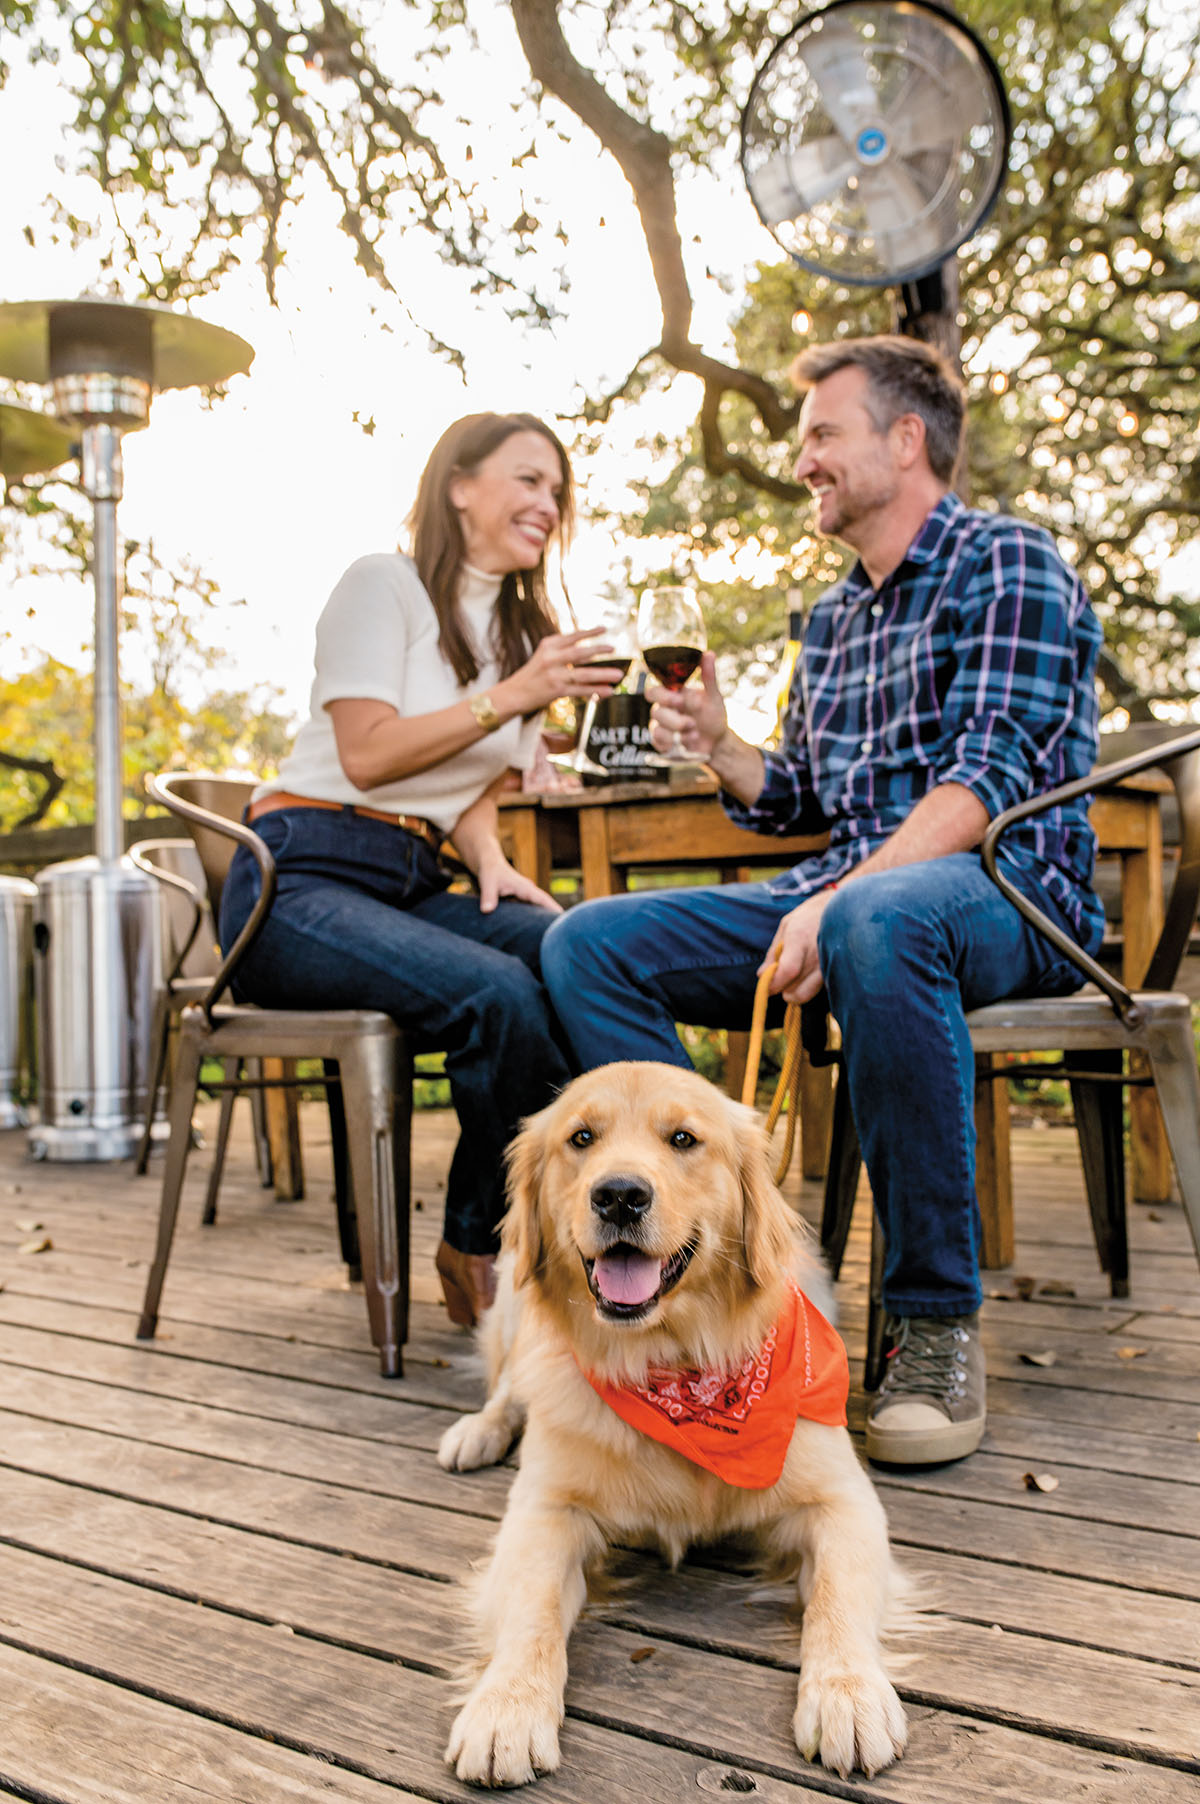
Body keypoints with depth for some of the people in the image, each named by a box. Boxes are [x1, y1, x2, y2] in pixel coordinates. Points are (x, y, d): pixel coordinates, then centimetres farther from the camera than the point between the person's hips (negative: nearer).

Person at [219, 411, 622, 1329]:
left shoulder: (521, 632, 21)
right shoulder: (385, 584, 0)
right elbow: (367, 753, -10)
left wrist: (492, 860, -1)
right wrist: (512, 696, -14)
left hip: (416, 886, 7)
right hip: (302, 878, -6)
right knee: (501, 995, -32)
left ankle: (484, 1254, -17)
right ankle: (484, 1248, -13)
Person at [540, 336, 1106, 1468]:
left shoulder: (1008, 563, -2)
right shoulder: (833, 621, 23)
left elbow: (990, 781, -17)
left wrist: (834, 902, -27)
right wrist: (719, 749, 5)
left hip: (1009, 894, -7)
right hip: (848, 893, 8)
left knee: (876, 923, -43)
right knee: (587, 943, -10)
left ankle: (937, 1326, -28)